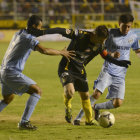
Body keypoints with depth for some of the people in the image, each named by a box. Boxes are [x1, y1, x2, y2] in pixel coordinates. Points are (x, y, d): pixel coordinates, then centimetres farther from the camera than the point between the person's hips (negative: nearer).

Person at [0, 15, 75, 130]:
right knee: (37, 91, -12)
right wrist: (61, 53, -16)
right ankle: (24, 122, -16)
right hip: (12, 72, -10)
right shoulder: (29, 38, -14)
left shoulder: (18, 34, 14)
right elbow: (44, 50, -28)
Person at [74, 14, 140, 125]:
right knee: (97, 94, -22)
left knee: (118, 103, -7)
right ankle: (78, 117, -10)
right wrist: (112, 55, -24)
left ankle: (96, 107, 21)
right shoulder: (112, 33, -7)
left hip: (120, 75, 3)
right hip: (108, 71, -3)